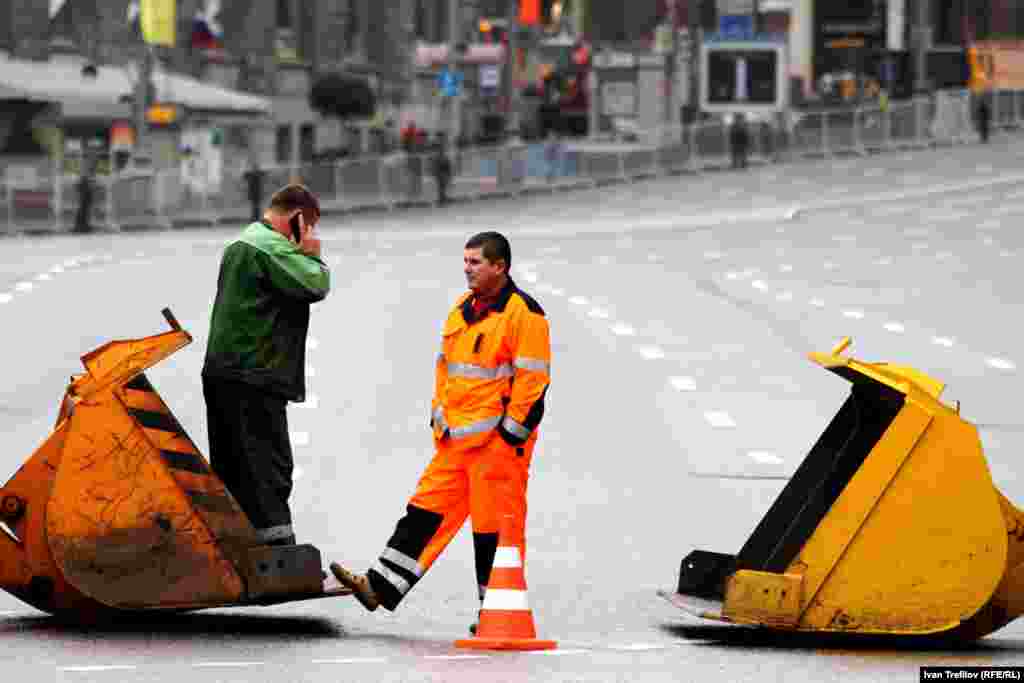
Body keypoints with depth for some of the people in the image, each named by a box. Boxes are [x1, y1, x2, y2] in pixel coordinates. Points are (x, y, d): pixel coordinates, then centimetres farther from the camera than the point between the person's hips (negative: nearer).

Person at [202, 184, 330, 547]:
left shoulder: (238, 245, 20)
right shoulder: (273, 247, -13)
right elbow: (314, 285, -19)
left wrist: (302, 255, 14)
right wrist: (312, 255, -1)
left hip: (220, 372, 10)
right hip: (254, 379, -10)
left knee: (231, 470, 13)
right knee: (270, 466, -9)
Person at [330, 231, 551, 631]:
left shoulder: (523, 314, -12)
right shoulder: (462, 310, 14)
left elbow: (532, 380, -15)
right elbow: (446, 367, 24)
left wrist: (510, 434, -17)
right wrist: (439, 416, 17)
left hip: (499, 439, -8)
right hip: (456, 439, 8)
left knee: (495, 524, -2)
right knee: (427, 510, 6)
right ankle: (380, 587, 5)